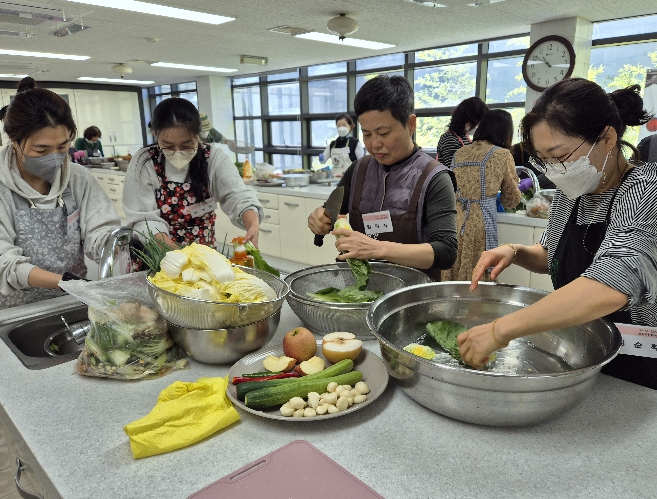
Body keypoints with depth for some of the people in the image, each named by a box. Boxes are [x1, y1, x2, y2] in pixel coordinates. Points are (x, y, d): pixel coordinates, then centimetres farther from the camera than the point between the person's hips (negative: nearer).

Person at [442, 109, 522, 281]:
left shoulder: (460, 153, 12)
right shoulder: (503, 154, 1)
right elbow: (512, 199, 11)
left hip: (454, 219, 5)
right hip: (481, 221, -4)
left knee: (452, 279, 10)